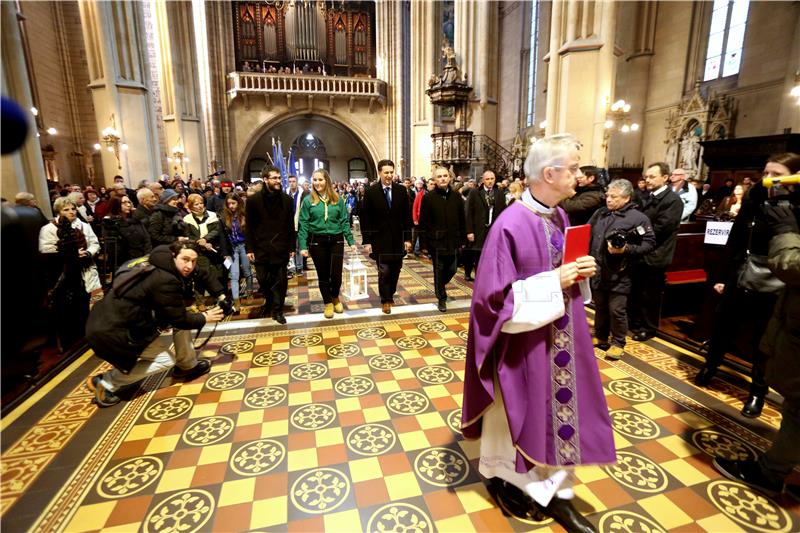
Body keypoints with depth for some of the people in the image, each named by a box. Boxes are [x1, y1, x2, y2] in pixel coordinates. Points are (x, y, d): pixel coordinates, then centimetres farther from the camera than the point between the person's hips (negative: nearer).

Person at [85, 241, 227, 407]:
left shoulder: (172, 268, -2)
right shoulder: (165, 280, -28)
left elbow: (202, 276, 12)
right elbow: (179, 318, -19)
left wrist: (221, 296, 5)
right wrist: (204, 318, -5)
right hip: (112, 332, -9)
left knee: (183, 315, 6)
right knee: (166, 360, 2)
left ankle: (188, 365, 20)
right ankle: (105, 383, 10)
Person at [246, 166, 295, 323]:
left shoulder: (286, 199, 3)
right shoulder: (253, 200, -1)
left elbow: (291, 225, 5)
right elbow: (249, 227, 0)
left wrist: (292, 246, 3)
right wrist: (249, 248, -4)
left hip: (281, 248, 1)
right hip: (261, 248, 0)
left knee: (280, 281, 4)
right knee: (263, 280, 9)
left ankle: (277, 310, 20)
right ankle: (269, 302, 37)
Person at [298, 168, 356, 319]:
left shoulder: (338, 200, 3)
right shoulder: (308, 201, -1)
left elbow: (344, 221, 4)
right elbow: (303, 225, -2)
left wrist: (351, 241, -1)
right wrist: (303, 246, -8)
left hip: (336, 240, 1)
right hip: (317, 242, 0)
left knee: (336, 274, 0)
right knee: (323, 274, 8)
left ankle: (335, 297, 29)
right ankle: (328, 303, 25)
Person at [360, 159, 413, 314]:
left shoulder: (402, 190, 2)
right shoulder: (371, 192, -4)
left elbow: (407, 216, 4)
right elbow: (365, 218, -4)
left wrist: (408, 238, 1)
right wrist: (367, 241, -7)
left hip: (398, 239, 3)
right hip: (380, 239, -3)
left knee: (395, 270, 10)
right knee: (384, 271, -1)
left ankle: (390, 295, 30)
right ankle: (385, 300, 17)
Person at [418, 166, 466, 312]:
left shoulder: (456, 196, 4)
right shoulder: (428, 198, -5)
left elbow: (462, 219, 9)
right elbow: (423, 223, -5)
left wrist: (463, 239, 6)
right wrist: (424, 244, -7)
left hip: (453, 241, 3)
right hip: (436, 241, -3)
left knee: (451, 270, 8)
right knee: (439, 271, 5)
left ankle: (441, 285, 39)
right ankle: (442, 299, 20)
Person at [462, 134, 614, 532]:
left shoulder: (559, 216, 3)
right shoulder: (510, 226, -22)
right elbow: (496, 293, -23)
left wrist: (579, 271, -3)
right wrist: (553, 282, -23)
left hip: (561, 336, 8)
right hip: (524, 341, -8)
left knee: (560, 406, 16)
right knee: (518, 412, 12)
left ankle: (555, 493, 36)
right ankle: (500, 476, 39)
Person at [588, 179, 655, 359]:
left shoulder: (638, 218, -7)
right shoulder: (599, 213, 9)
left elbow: (649, 243, -9)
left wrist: (626, 249, -22)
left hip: (619, 274, -5)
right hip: (598, 271, 5)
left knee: (616, 310, 2)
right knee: (600, 307, 17)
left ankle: (618, 343, 20)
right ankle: (600, 337, 34)